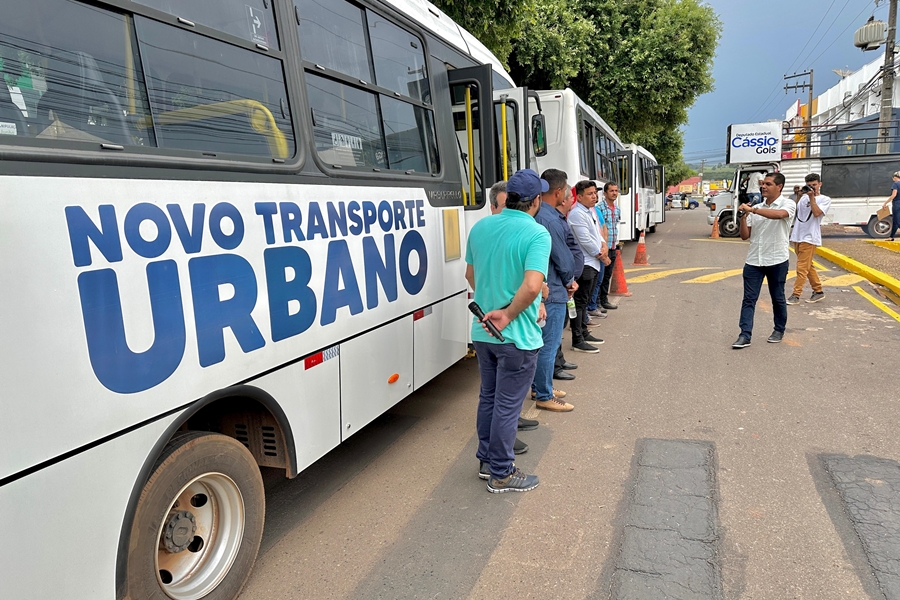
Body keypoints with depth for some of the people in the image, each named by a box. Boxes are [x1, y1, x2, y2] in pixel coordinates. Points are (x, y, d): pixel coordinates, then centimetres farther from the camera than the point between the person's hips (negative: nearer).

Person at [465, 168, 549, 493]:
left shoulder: (479, 228, 3)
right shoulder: (537, 234, -17)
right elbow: (532, 285, -31)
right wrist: (508, 314, -19)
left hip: (482, 331, 7)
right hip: (518, 336, -6)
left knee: (488, 397, 20)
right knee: (507, 405, 6)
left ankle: (486, 460, 34)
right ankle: (501, 474, 20)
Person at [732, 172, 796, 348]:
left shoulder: (788, 205, -4)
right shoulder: (756, 208, 8)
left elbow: (779, 214, -30)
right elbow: (745, 236, 7)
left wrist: (752, 210, -33)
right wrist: (743, 217, -8)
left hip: (777, 260, -3)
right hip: (754, 260, 3)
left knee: (778, 298, 11)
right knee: (749, 299, -2)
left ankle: (779, 330, 29)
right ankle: (745, 335, -3)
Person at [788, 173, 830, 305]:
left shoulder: (825, 199, 1)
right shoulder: (804, 197, 14)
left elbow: (816, 213, -15)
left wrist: (812, 197, -14)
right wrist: (797, 195, 6)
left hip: (809, 238, -6)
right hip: (797, 236, 6)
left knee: (802, 267, -10)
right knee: (808, 266, 13)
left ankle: (796, 295, -8)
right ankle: (818, 291, 24)